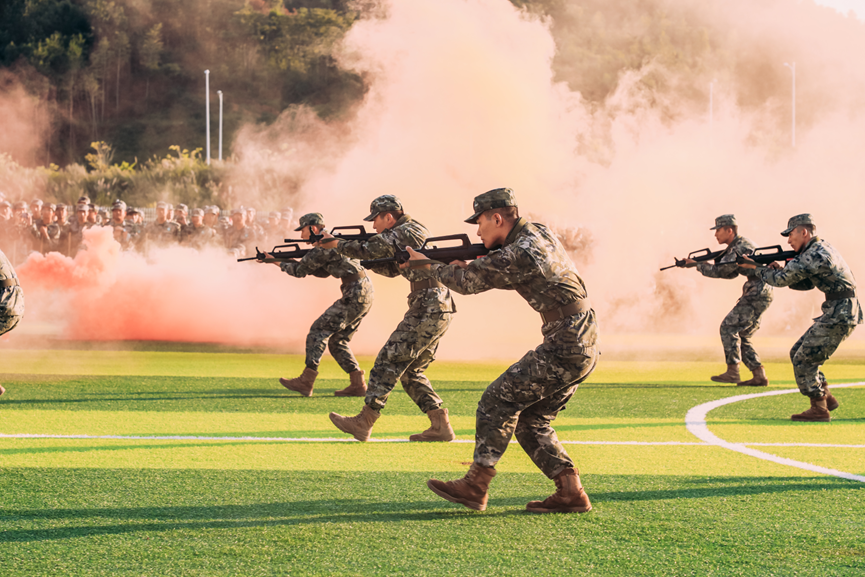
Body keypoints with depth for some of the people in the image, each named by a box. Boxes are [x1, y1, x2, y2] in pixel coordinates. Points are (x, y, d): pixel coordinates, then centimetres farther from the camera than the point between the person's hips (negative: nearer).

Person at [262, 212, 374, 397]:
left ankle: (306, 382, -10)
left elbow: (300, 271, -3)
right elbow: (324, 272, 29)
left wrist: (279, 262, 14)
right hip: (365, 294, 10)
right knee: (337, 341, 13)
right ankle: (358, 385, 10)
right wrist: (290, 261, 22)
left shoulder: (324, 245, -11)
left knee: (319, 330, -7)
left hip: (355, 295, -10)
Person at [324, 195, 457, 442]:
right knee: (411, 371, 14)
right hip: (439, 310, 10)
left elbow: (369, 249, -13)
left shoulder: (405, 232, -10)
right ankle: (440, 426, 9)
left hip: (427, 309, -10)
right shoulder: (414, 232, 21)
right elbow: (390, 269, 27)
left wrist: (336, 244, 1)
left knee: (389, 360, -7)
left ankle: (363, 423, -7)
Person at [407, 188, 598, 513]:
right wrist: (467, 266, 15)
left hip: (564, 350, -9)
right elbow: (506, 277, 29)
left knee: (498, 401, -4)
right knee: (531, 422, 13)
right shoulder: (539, 234, 12)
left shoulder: (519, 254, -17)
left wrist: (428, 265, 13)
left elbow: (468, 282, -4)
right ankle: (571, 494, 8)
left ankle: (476, 486, -3)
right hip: (584, 349, 9)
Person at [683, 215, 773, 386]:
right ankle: (759, 376, 8)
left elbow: (719, 271, -16)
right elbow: (730, 273, 23)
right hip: (760, 295, 10)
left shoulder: (741, 247, -15)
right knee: (742, 336, 10)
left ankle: (732, 372, -14)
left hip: (757, 294, -10)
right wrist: (706, 263, 11)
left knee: (729, 327, -11)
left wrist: (697, 264, -2)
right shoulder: (737, 246, 17)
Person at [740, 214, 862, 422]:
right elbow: (805, 284, 22)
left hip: (839, 316, -10)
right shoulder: (821, 250, 15)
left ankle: (819, 409, 0)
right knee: (797, 353, 15)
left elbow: (781, 280, -13)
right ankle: (826, 397, 19)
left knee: (804, 360, -5)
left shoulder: (814, 256, -18)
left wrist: (756, 267, 3)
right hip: (837, 313, 10)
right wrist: (781, 271, 8)